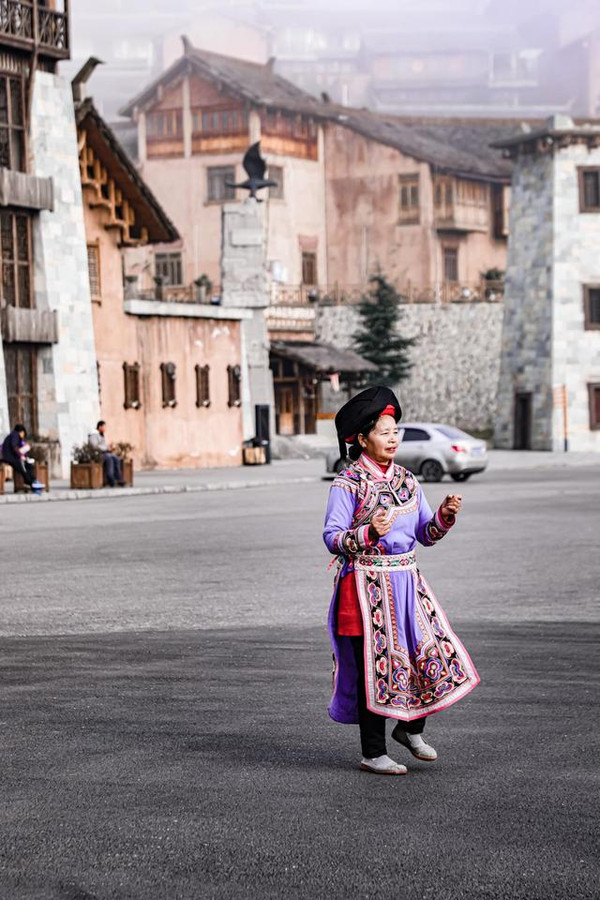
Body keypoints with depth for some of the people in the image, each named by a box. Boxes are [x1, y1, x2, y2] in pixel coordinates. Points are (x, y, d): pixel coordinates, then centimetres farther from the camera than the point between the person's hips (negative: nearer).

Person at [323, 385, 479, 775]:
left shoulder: (407, 480, 11)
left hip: (408, 582, 6)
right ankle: (374, 753, 11)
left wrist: (446, 514, -4)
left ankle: (410, 728, 24)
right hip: (367, 586, -6)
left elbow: (426, 534, 14)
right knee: (375, 664, -2)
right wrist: (369, 533, -26)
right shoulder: (348, 483, -8)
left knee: (436, 653, 0)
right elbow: (332, 538, -10)